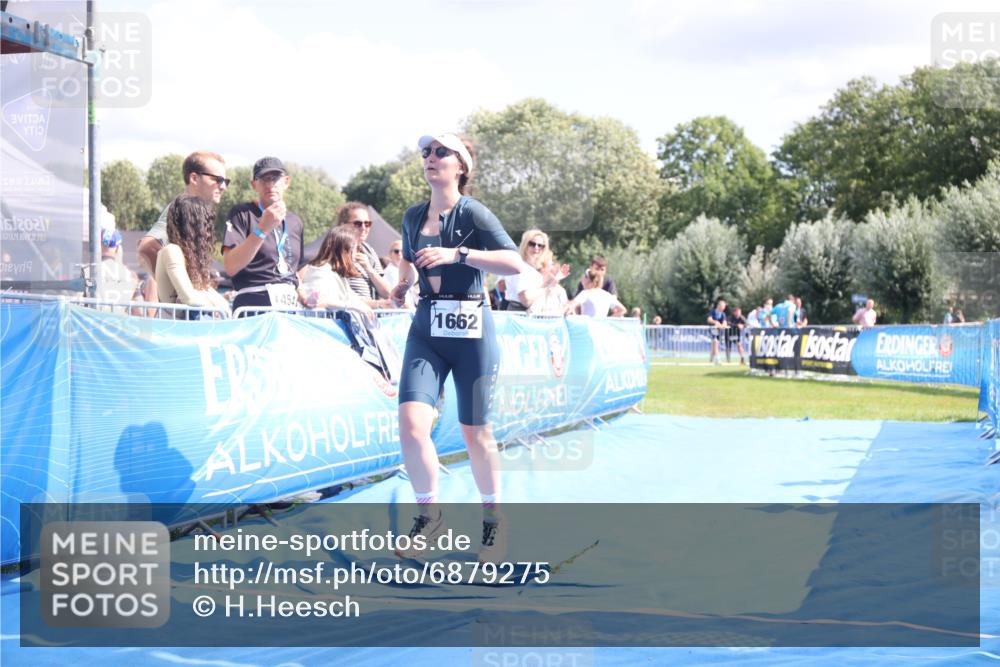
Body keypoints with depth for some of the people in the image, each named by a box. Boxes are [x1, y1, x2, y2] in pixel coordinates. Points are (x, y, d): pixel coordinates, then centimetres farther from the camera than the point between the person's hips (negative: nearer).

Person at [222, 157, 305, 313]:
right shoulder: (241, 214, 0)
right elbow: (230, 267, -13)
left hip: (291, 305, 5)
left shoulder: (295, 222, 16)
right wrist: (262, 229, -19)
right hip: (253, 303, -5)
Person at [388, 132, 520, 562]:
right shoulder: (413, 217, 9)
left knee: (475, 432, 5)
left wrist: (458, 254, -24)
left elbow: (514, 263, -18)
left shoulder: (472, 213, -7)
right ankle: (430, 514, 6)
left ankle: (492, 518, 27)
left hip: (471, 330, -4)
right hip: (425, 329, 4)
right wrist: (401, 285, 17)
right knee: (411, 422, -14)